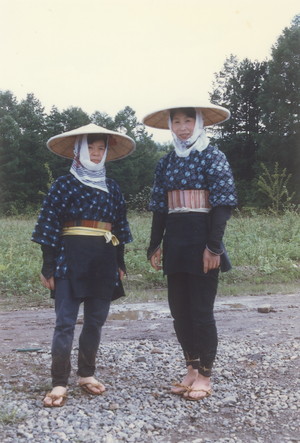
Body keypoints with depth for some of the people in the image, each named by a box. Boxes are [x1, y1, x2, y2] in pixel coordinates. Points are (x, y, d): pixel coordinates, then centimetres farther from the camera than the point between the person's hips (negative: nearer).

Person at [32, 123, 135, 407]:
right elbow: (49, 225, -3)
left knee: (95, 321, 10)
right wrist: (48, 266, -8)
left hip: (104, 261, 5)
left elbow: (120, 227, 17)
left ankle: (87, 374, 24)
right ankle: (59, 383, 2)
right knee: (65, 322, -6)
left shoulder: (112, 188, 14)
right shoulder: (64, 184, 0)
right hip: (71, 258, -4)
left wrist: (120, 263, 14)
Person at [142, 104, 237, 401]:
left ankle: (205, 376, 14)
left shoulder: (212, 157, -2)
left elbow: (223, 203, -9)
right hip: (174, 242, 6)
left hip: (201, 239, -6)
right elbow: (159, 207, 14)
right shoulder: (166, 162, 13)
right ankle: (191, 369, 24)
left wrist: (213, 246, -17)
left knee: (201, 310, 0)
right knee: (179, 310, 9)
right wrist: (155, 245, 9)